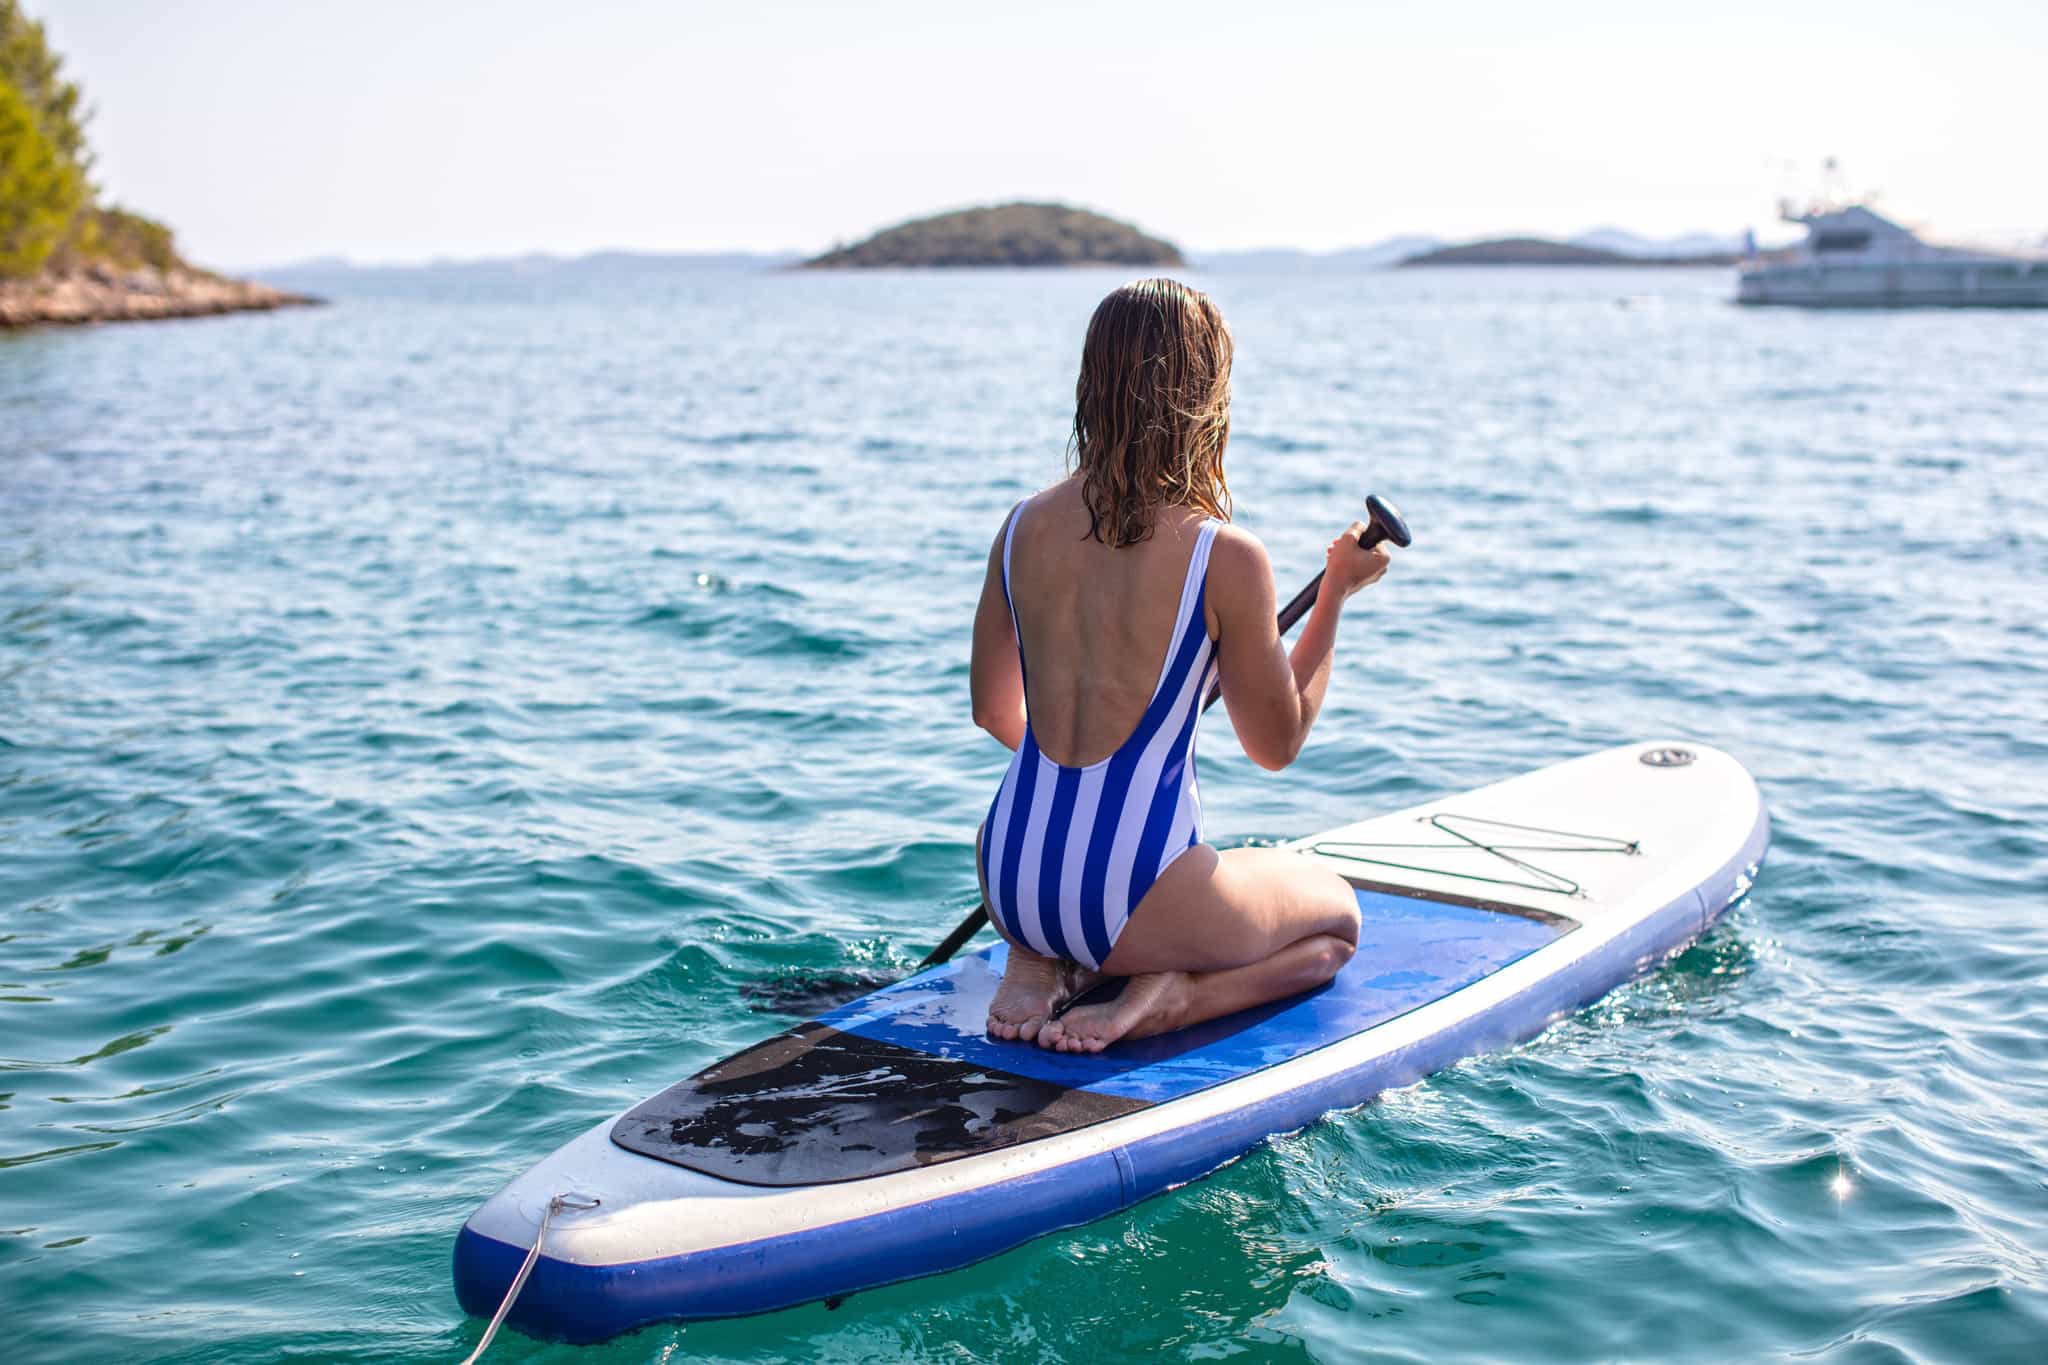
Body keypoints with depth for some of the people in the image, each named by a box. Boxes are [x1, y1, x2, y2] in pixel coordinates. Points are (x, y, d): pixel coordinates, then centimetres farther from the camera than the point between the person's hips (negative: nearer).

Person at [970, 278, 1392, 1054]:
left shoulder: (1023, 528, 1)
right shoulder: (1227, 559, -14)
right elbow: (1277, 746, 0)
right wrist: (1335, 595, 10)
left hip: (1008, 882, 5)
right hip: (1131, 902, -4)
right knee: (1336, 918, 26)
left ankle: (1030, 966, 11)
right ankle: (1167, 998, -3)